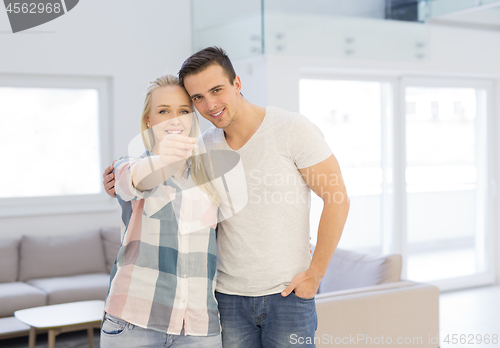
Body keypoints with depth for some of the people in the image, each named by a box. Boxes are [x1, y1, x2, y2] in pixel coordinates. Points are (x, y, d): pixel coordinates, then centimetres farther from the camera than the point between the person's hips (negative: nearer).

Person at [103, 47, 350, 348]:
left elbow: (338, 199, -8)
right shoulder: (205, 146, 4)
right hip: (229, 295, 4)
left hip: (288, 292, -3)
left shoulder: (293, 129, -9)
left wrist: (315, 274, -9)